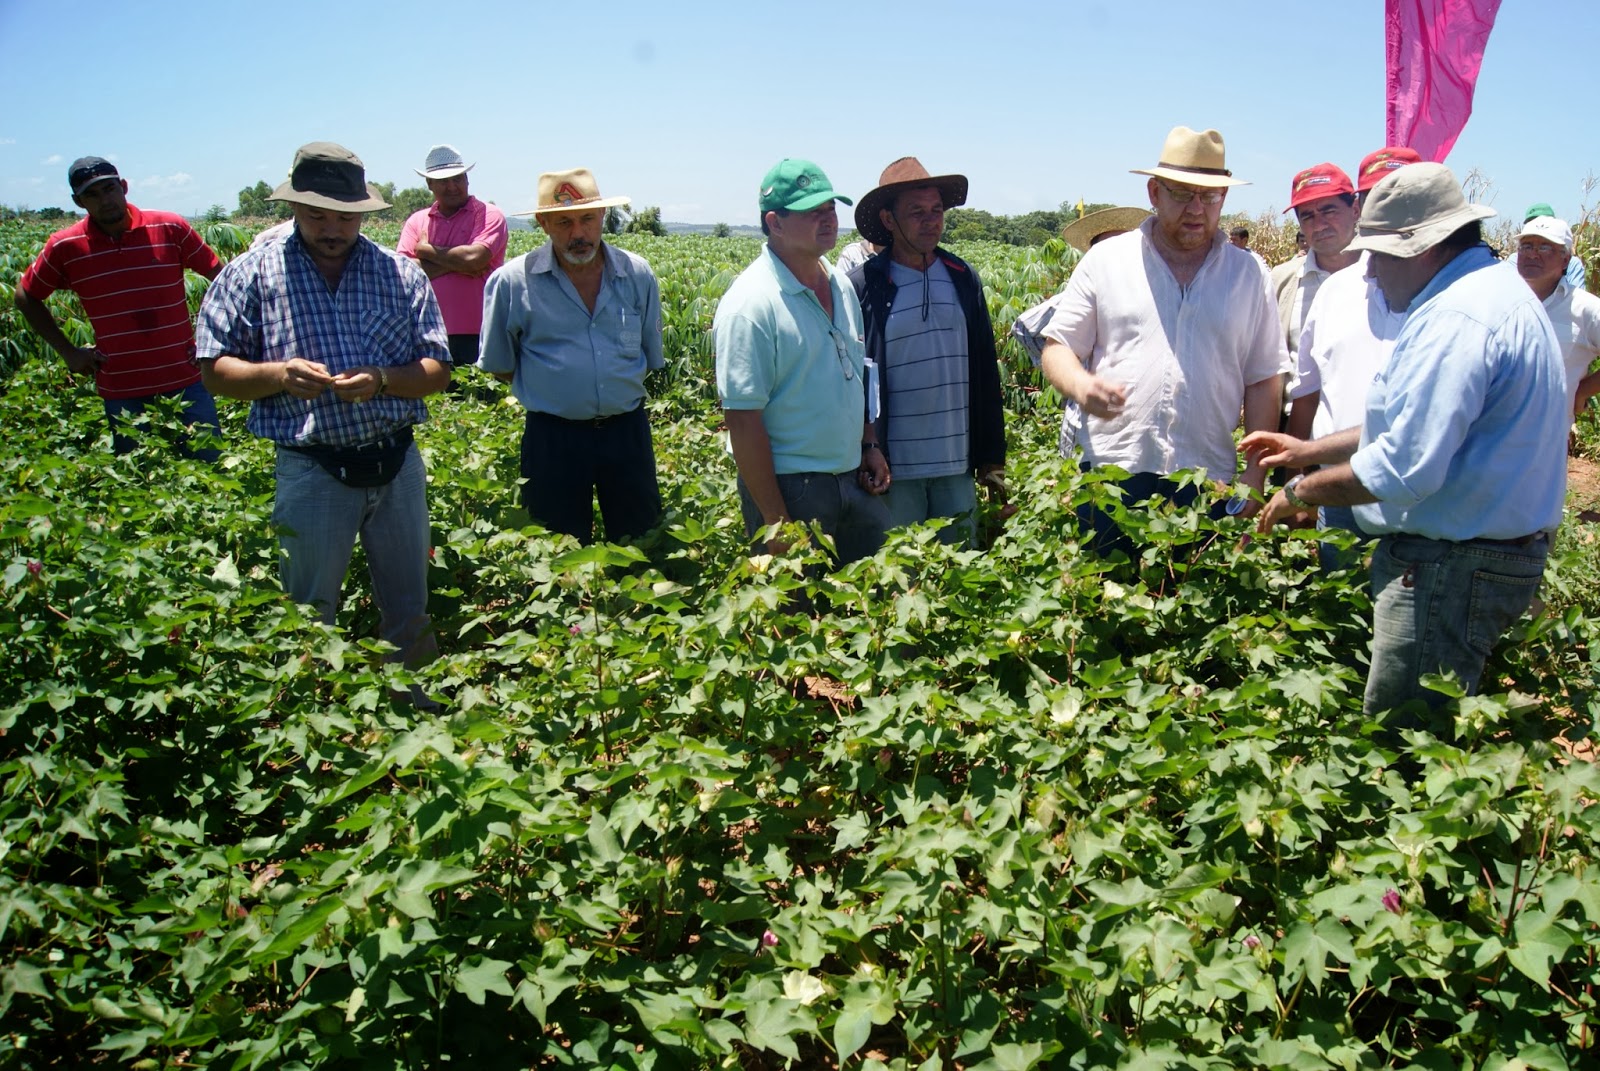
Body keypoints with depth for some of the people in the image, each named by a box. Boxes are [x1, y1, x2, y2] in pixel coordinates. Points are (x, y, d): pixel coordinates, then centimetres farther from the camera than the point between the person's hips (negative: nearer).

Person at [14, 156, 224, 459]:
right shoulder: (65, 246, -2)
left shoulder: (170, 228, -5)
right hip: (121, 391, 1)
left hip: (185, 380, -1)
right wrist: (68, 351, 5)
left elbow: (220, 276, 6)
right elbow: (25, 297, 12)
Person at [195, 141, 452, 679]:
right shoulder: (251, 274, 1)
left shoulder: (402, 273, 5)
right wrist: (277, 375, -18)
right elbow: (215, 371, 2)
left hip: (397, 465, 2)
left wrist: (382, 380, -16)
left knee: (409, 609, 14)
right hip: (311, 470, -2)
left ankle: (420, 714, 32)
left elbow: (437, 370, 4)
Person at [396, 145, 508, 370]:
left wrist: (426, 249, -1)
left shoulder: (489, 215, 2)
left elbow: (474, 258, -16)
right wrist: (455, 261, -9)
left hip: (476, 336, -3)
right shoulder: (416, 221, 12)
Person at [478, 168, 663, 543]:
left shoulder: (638, 275, 1)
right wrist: (547, 393, 5)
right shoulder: (512, 282, -7)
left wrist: (620, 392, 12)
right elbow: (498, 365, 4)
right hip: (553, 438, -2)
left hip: (627, 430, 2)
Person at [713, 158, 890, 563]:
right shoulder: (751, 304, -17)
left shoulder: (842, 286, 8)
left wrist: (870, 444, 10)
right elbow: (742, 419, -19)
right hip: (790, 487, -7)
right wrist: (775, 521, -20)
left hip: (855, 480, 8)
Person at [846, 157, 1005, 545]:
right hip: (893, 471, -4)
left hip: (957, 468, 4)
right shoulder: (862, 287, -5)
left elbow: (986, 375, 11)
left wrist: (992, 458, 10)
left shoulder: (965, 280, 8)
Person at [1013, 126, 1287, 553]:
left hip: (1208, 481, 1)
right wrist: (1080, 384, -17)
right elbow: (1057, 346, 6)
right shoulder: (1106, 259, 8)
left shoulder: (1247, 273, 12)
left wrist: (1255, 475, 5)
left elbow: (1264, 380, 11)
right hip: (1112, 472, -1)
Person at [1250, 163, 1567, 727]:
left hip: (1451, 569, -11)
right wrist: (1307, 449, 21)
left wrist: (1300, 491, -14)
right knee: (1431, 734, 17)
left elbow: (1404, 468, -29)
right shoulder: (1494, 289, 14)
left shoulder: (1455, 320, -23)